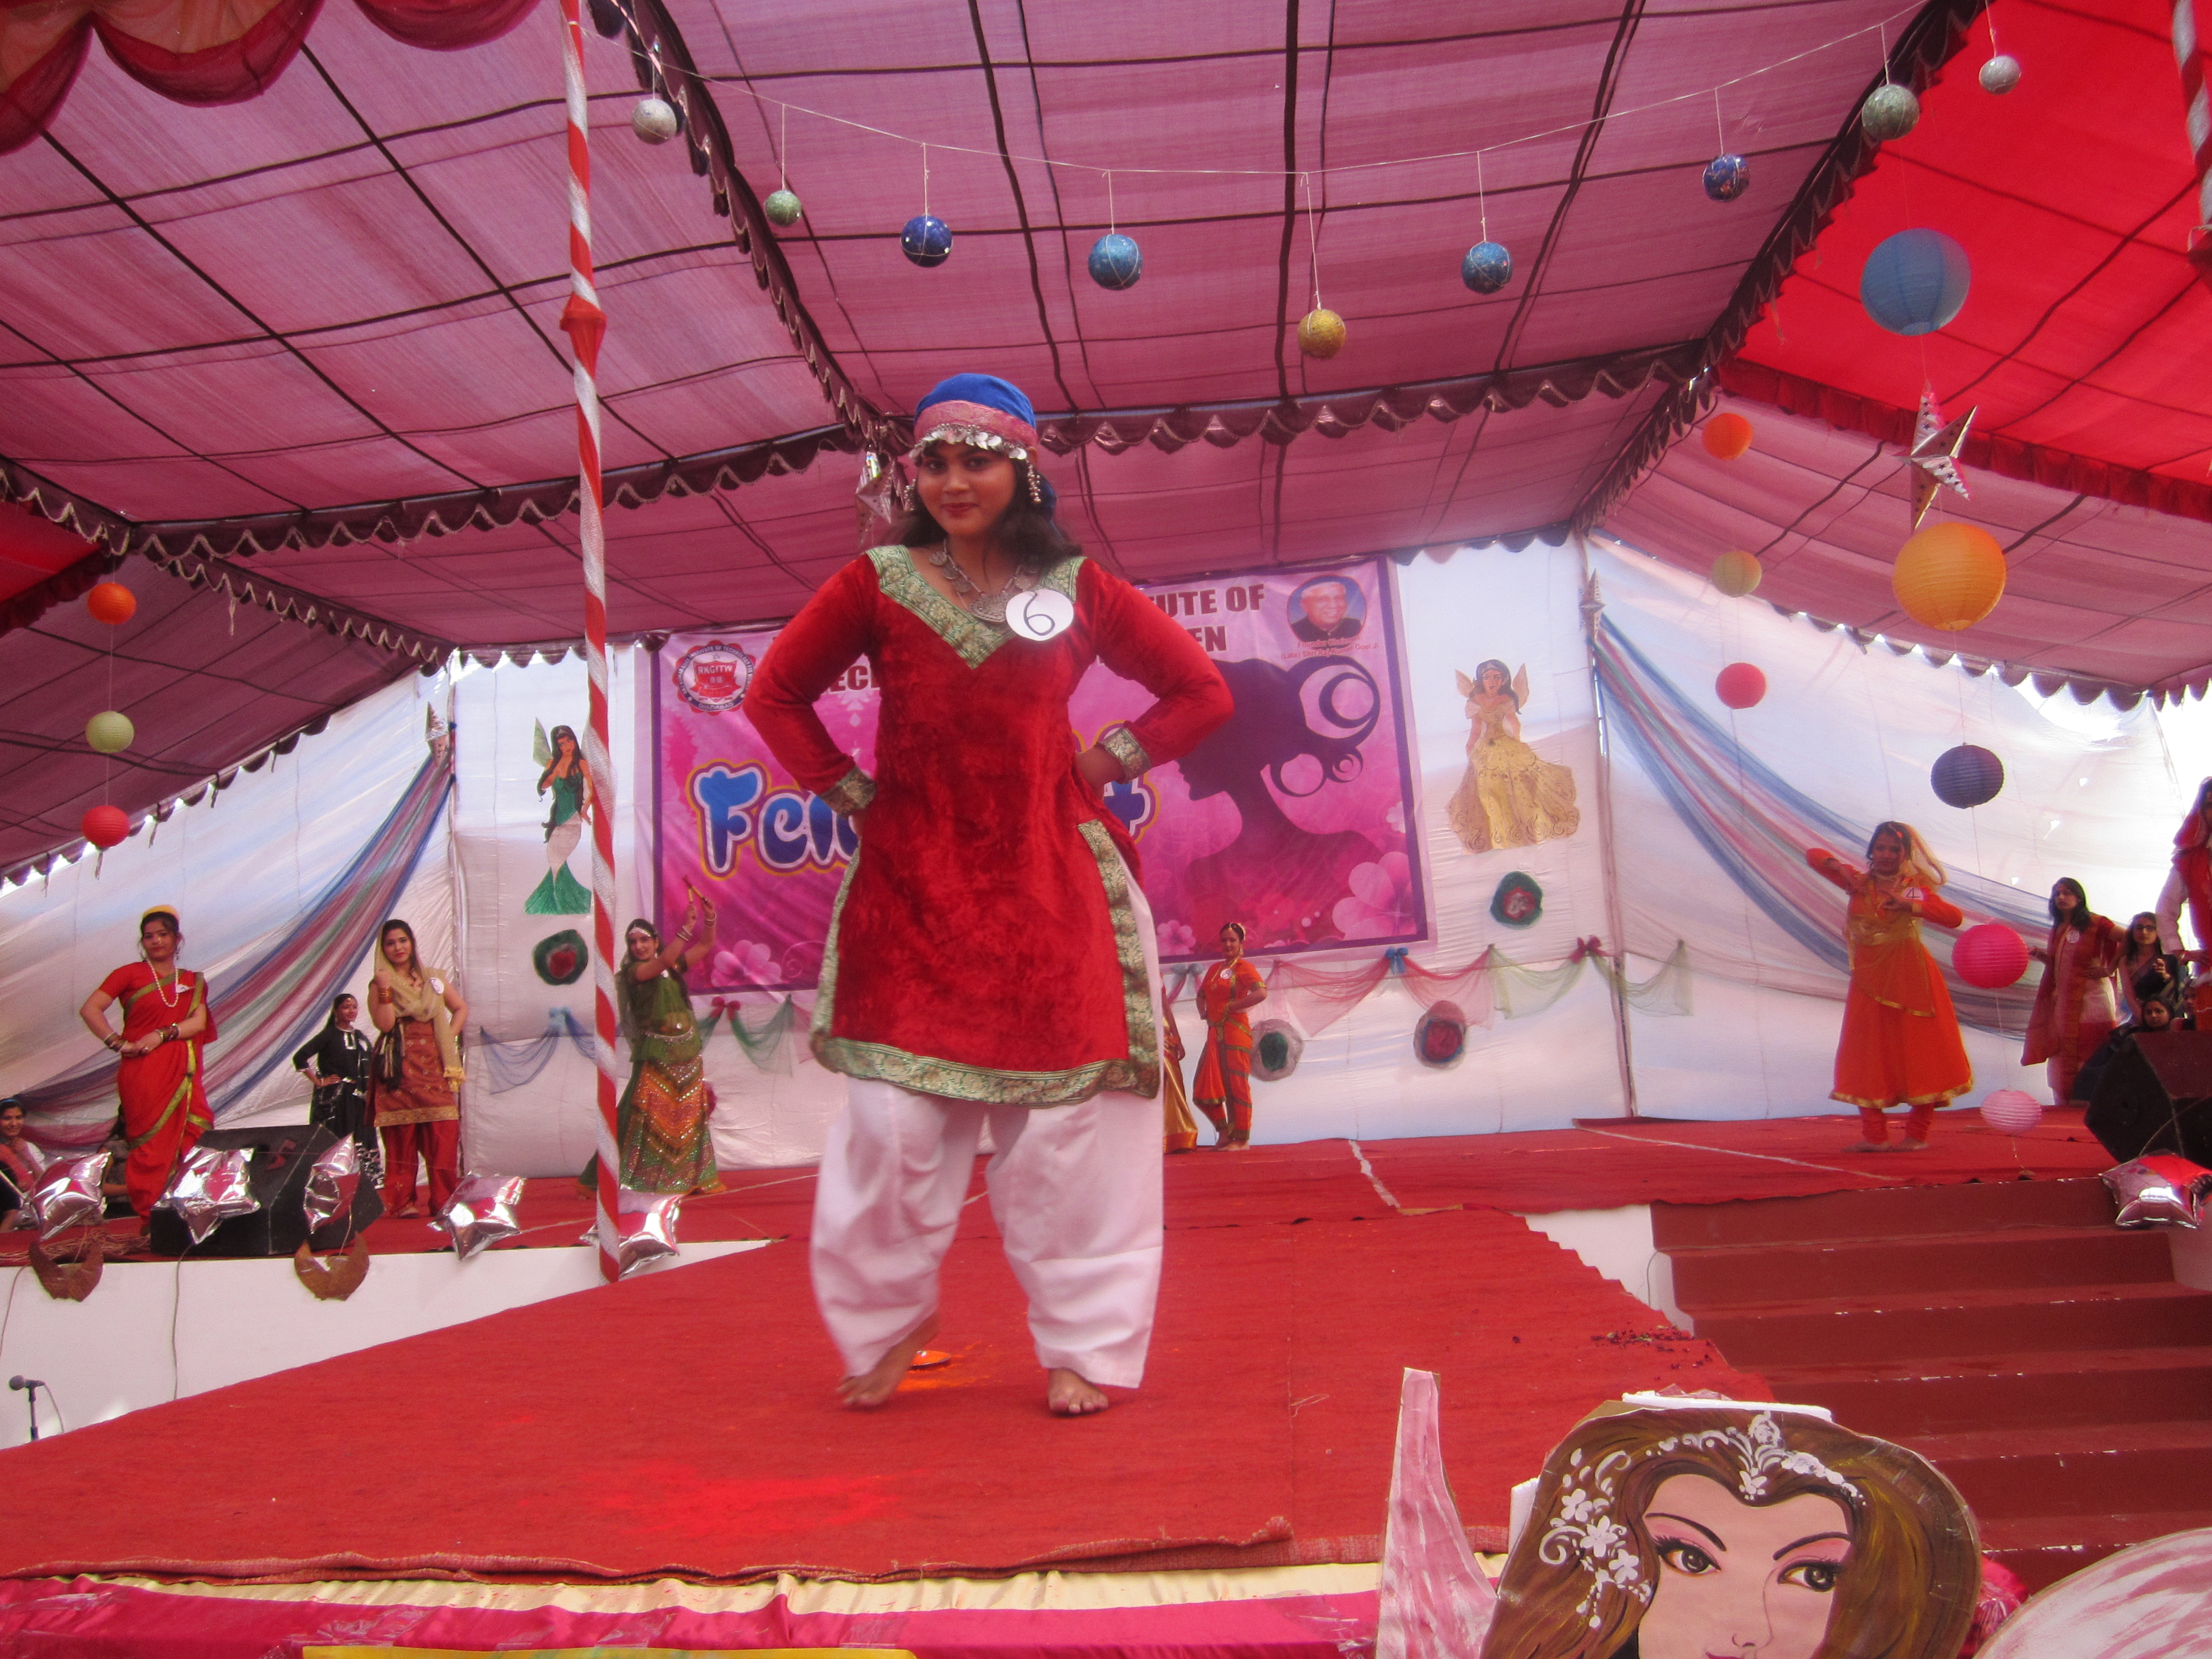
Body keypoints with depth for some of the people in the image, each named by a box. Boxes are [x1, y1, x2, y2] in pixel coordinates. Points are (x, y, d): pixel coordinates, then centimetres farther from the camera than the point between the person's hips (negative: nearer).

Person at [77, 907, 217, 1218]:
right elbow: (90, 1010, 0)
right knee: (151, 1144, -7)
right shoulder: (131, 974, 7)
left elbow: (199, 1021, 3)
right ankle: (150, 1217, -3)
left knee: (190, 1143, -5)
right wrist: (118, 1043, -11)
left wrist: (163, 1035, -13)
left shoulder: (193, 981, 16)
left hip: (183, 1074, 3)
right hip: (143, 1073, -3)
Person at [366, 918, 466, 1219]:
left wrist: (450, 1038, 7)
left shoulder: (434, 978, 16)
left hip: (433, 1063, 2)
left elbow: (461, 1008, 20)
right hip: (399, 1067, -2)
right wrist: (386, 990, -14)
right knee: (401, 1135, -5)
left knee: (443, 1132, -6)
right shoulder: (379, 985, 6)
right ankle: (402, 1202, -2)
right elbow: (384, 1024, -7)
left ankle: (445, 1200, -2)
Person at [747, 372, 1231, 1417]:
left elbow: (1200, 690, 10)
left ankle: (1084, 1344, 16)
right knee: (896, 1118, 3)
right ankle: (889, 1319, 26)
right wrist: (846, 788, 2)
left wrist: (1108, 760, 0)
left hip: (1051, 889, 0)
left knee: (1064, 1120, 2)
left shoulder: (1076, 590, 4)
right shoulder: (876, 584, 4)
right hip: (912, 889, 0)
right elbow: (777, 694, 12)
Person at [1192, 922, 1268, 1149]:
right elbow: (1202, 995, 29)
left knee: (1236, 1086, -6)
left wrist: (1230, 1007, -15)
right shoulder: (1214, 969, 18)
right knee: (1205, 1088, 7)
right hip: (1214, 1034, 8)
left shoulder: (1244, 967, -4)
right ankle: (1224, 1132, 19)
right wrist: (1205, 1013, 9)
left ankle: (1242, 1139, 2)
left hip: (1234, 1034, -8)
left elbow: (1261, 993, -21)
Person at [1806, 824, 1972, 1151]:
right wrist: (1841, 867, -6)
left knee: (1918, 1053, 0)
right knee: (1868, 1056, 3)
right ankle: (1874, 1135, 9)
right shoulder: (1859, 883, 6)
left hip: (1910, 979, -3)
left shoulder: (1915, 886, -3)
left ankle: (1918, 1134, 11)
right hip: (1869, 981, 3)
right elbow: (1813, 856, 12)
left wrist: (1909, 906, -29)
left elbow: (1954, 917, -18)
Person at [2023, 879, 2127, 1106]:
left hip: (2091, 995, -7)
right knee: (2063, 1054, 4)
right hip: (2063, 999, 7)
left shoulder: (2093, 923, -4)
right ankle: (2067, 1104, 7)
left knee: (2092, 1052, -7)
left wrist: (2109, 969, -11)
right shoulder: (2057, 930, 16)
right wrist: (2041, 955, 1)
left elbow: (2127, 939, -12)